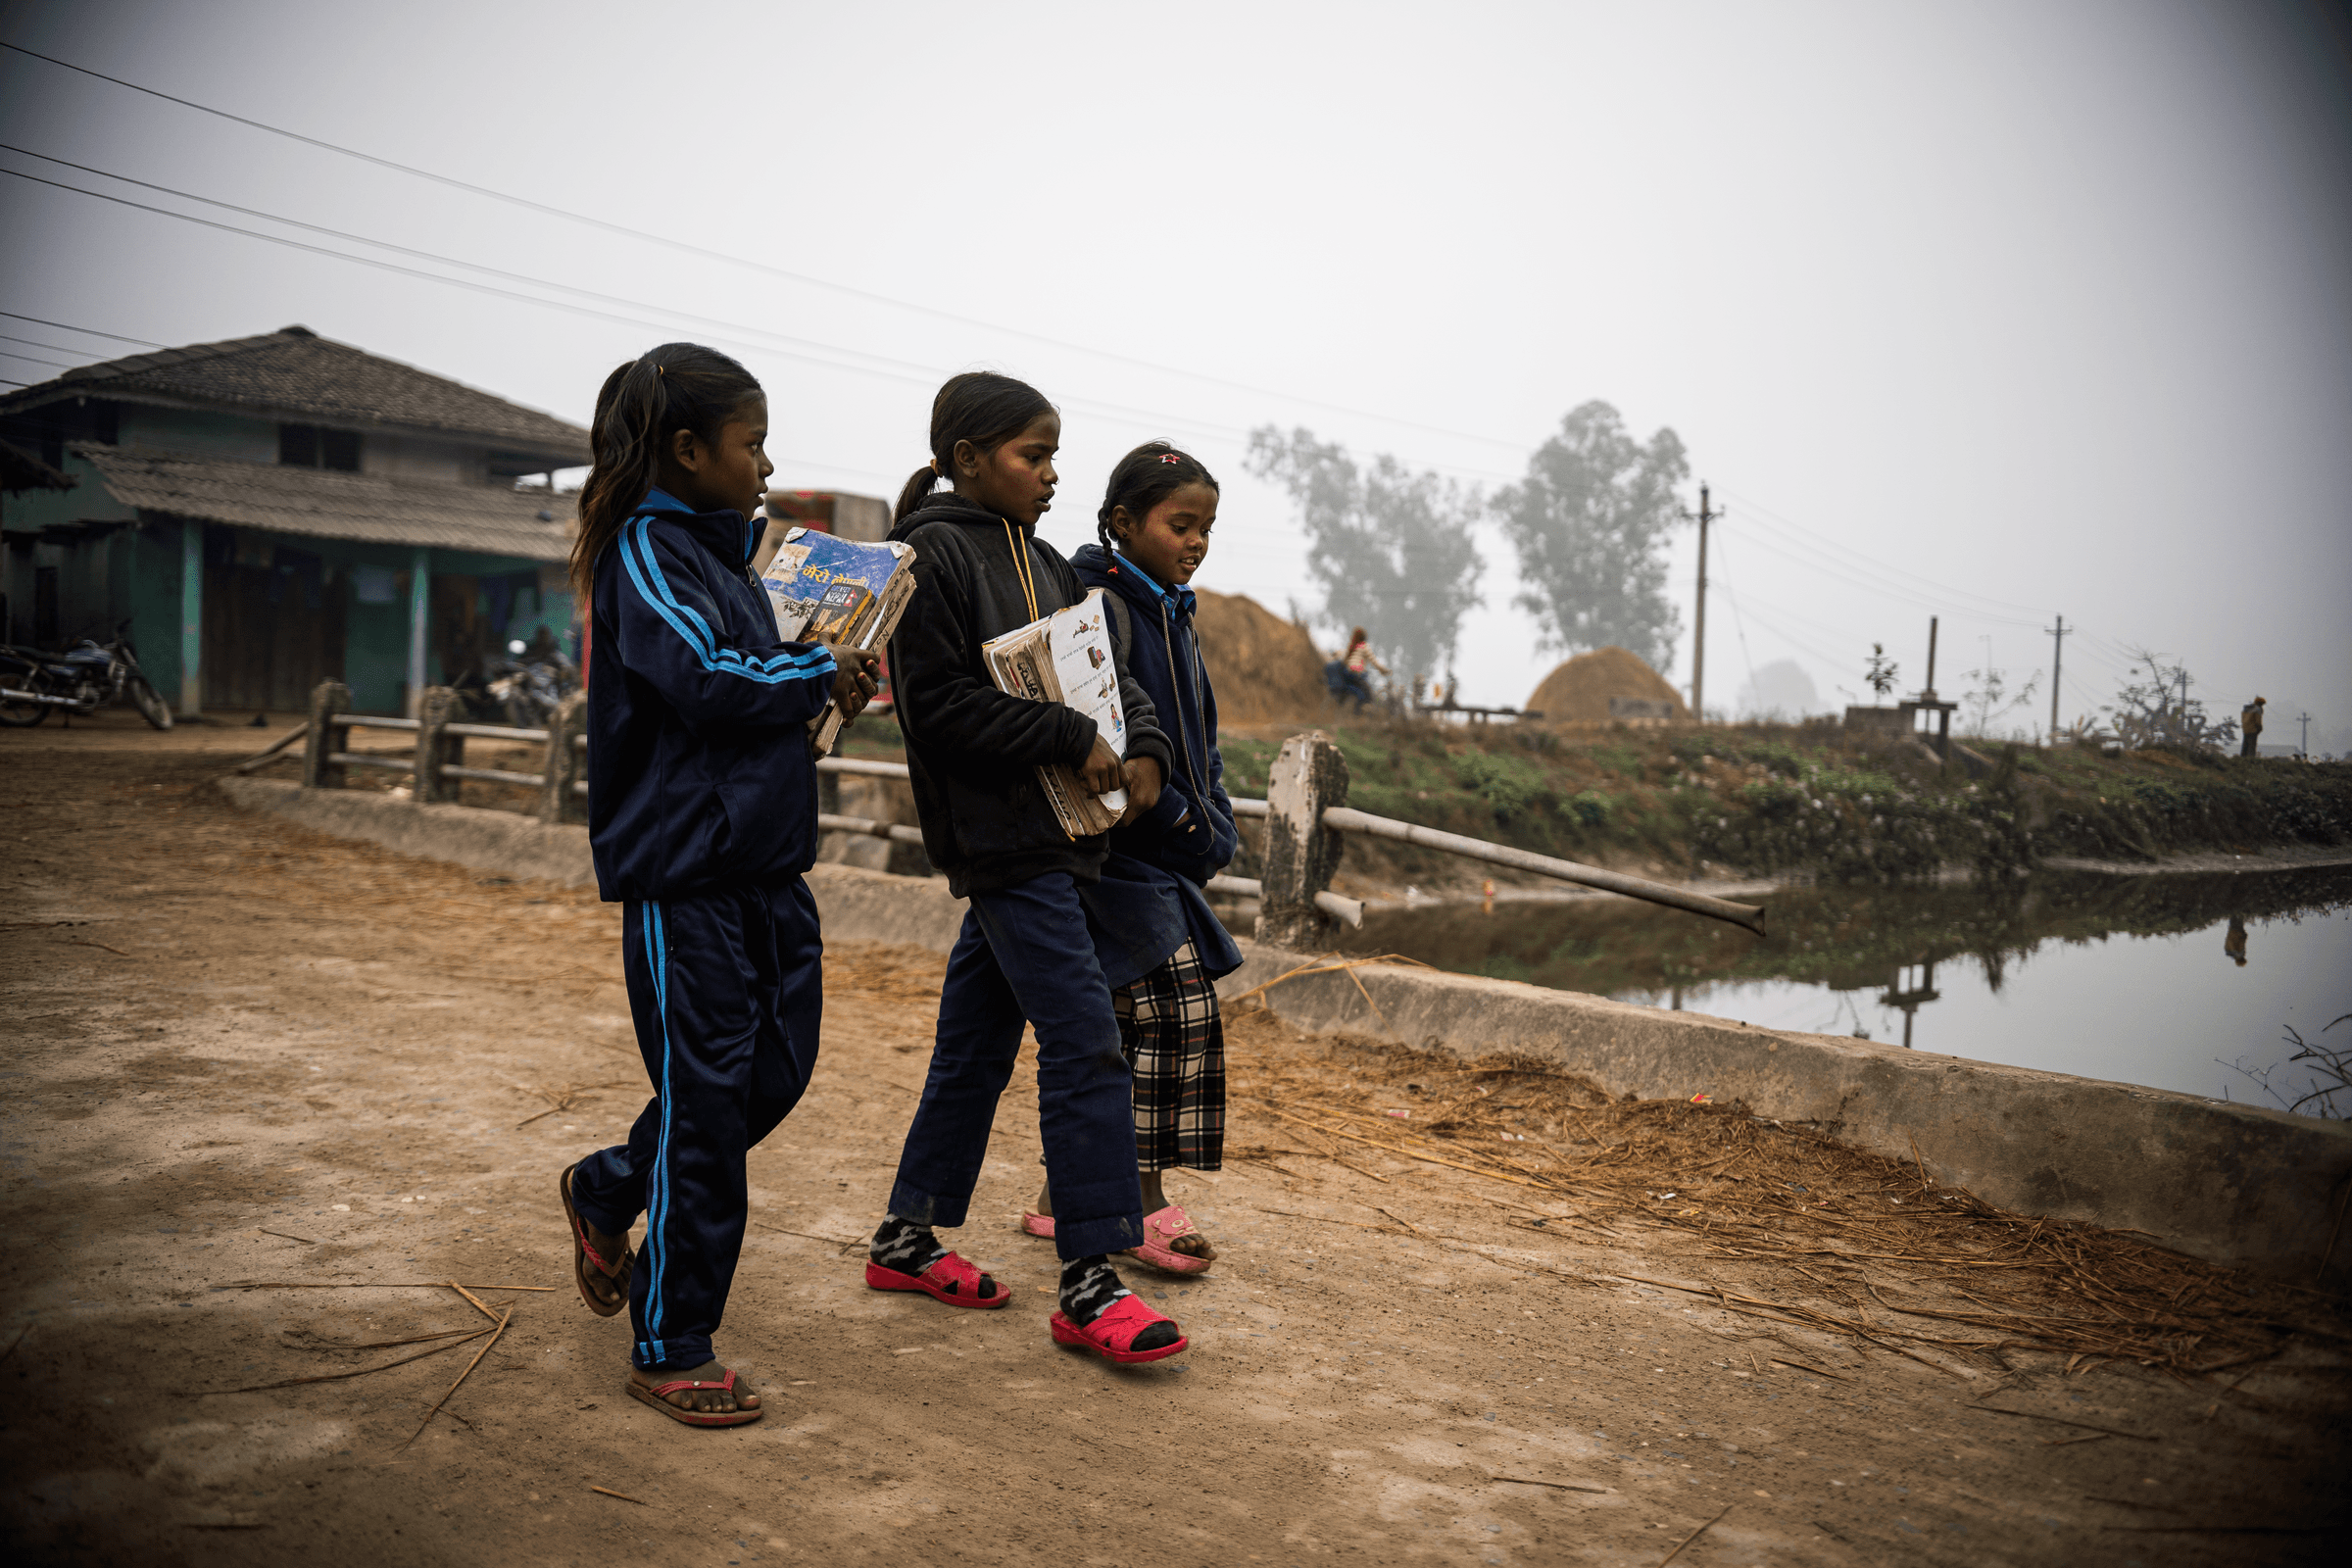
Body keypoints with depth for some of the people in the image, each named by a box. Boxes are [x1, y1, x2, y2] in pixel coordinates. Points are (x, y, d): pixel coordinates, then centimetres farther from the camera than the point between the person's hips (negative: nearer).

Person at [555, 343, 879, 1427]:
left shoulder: (722, 547, 17)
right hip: (682, 864, -9)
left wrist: (819, 684, 3)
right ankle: (671, 1349, 13)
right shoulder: (646, 551, -10)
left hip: (763, 858, 9)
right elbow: (704, 678, -24)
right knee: (707, 1095, -2)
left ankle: (609, 1191, 37)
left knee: (778, 1066, 13)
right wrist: (821, 675, -10)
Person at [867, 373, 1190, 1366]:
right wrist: (1071, 739, -18)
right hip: (998, 832, -9)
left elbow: (1102, 667, 17)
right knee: (1084, 1040, -11)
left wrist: (1144, 749, -2)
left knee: (977, 1042, 15)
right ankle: (1089, 1283, -5)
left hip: (1048, 832, 9)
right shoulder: (935, 554, -10)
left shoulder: (1036, 558, 16)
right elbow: (939, 703, -17)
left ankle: (907, 1238, 28)